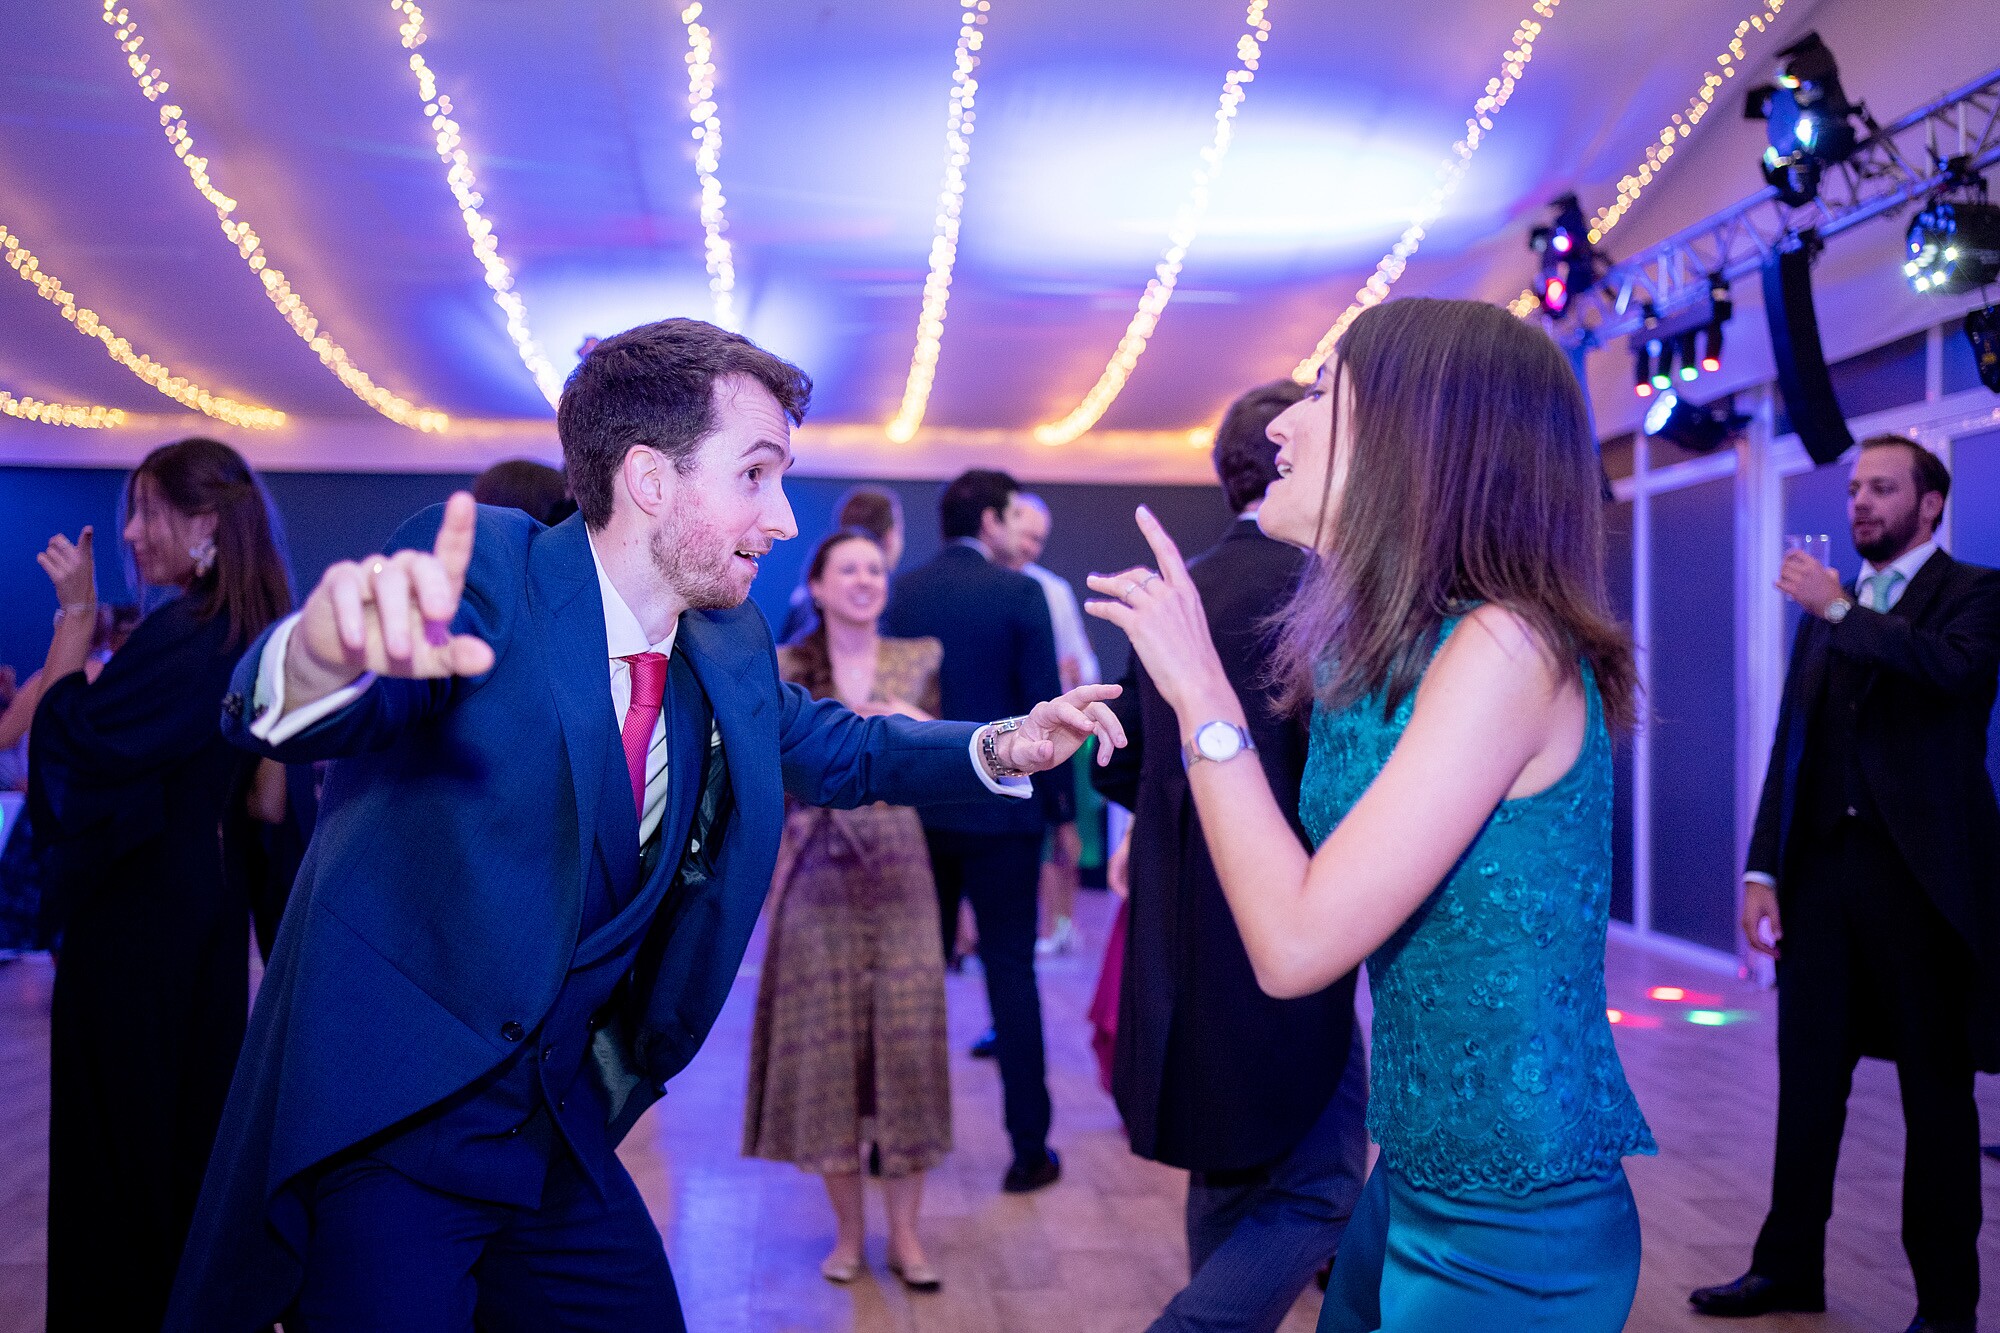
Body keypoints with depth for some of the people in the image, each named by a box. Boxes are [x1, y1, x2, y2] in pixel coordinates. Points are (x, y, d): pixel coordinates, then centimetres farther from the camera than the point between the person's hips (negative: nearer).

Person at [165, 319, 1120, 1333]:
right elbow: (282, 718, -32)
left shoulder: (730, 651, 3)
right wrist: (329, 652, -56)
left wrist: (1000, 750, 5)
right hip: (383, 1129, -6)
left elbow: (831, 747, 20)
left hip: (560, 1125, 6)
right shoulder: (481, 569, -17)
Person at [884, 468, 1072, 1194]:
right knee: (1010, 971, 3)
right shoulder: (1019, 592, -9)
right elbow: (1045, 706, -9)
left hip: (916, 807, 4)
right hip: (1001, 810, -4)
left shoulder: (901, 592, 3)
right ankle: (1029, 1148, 9)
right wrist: (1060, 805, 0)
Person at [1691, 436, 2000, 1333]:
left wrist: (1839, 610, -17)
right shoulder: (1825, 610, 15)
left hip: (1920, 875, -5)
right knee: (1808, 1082, 11)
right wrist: (1762, 870, 7)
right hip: (1823, 871, 5)